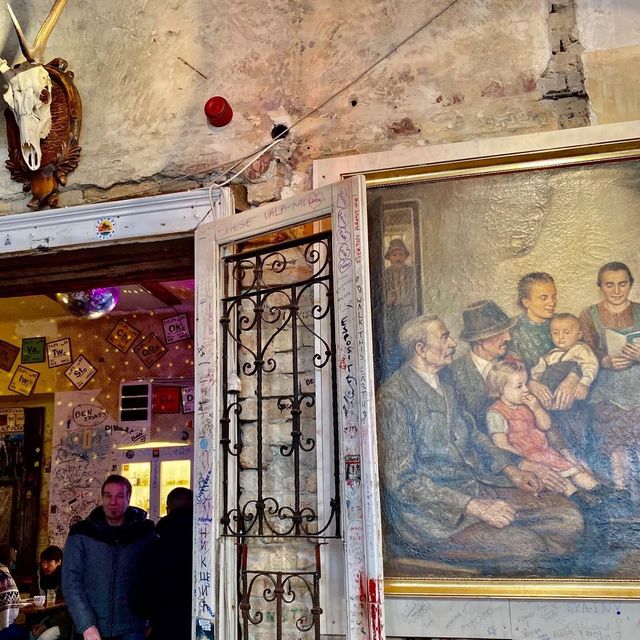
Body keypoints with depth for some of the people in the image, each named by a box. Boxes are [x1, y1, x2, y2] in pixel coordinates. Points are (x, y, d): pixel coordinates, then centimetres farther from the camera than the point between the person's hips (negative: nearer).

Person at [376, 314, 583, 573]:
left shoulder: (444, 386, 12)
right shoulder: (394, 397, -16)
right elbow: (402, 480, -19)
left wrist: (510, 470, 7)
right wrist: (474, 506, -20)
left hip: (476, 485, 9)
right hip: (428, 509, -8)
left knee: (569, 517, -5)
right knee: (525, 547, -25)